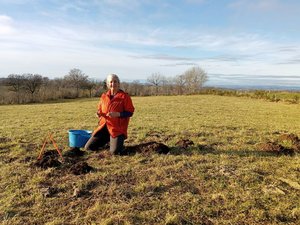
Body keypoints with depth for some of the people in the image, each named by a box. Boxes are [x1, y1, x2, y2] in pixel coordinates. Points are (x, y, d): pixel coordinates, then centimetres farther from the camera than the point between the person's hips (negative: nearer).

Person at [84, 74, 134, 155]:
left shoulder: (125, 96, -5)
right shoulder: (104, 96, 9)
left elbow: (130, 112, -7)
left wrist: (117, 114, -23)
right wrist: (99, 113, -3)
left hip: (117, 128, -5)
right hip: (103, 126, 5)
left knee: (115, 151, -20)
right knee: (88, 147, 3)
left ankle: (119, 140, 16)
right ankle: (107, 139, 27)